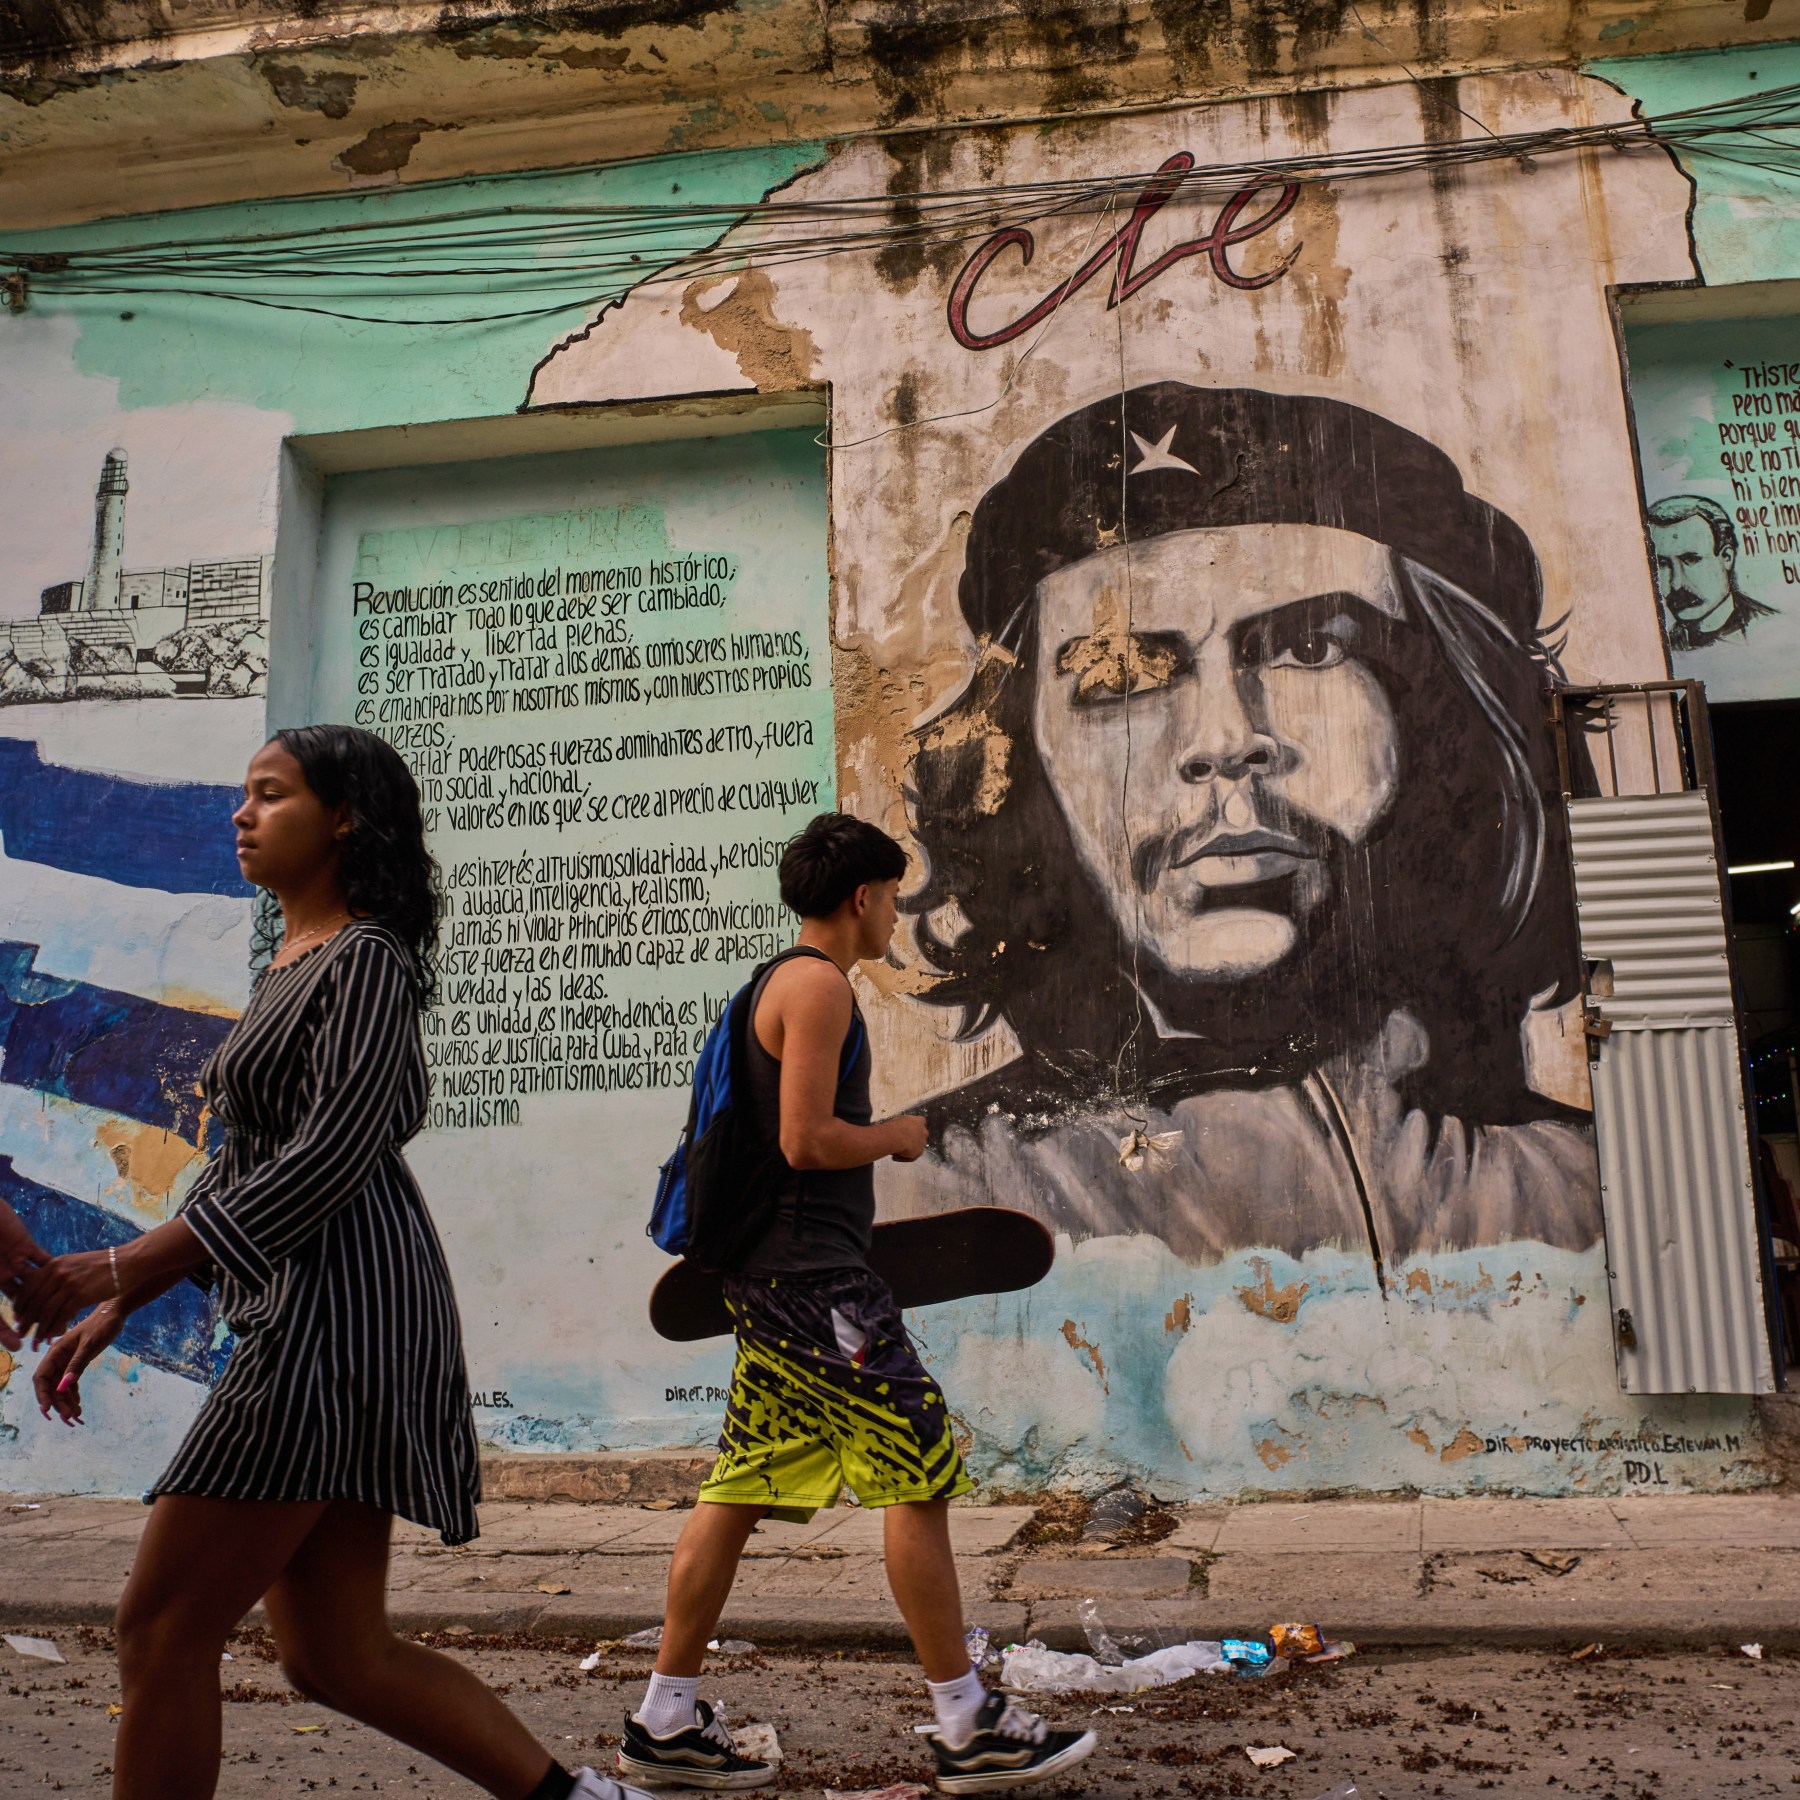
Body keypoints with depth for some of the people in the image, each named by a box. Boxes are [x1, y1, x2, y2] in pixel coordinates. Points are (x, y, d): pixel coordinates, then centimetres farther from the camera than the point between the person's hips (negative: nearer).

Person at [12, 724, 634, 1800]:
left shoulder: (364, 961, -8)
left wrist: (126, 1266, -20)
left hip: (338, 1308, -10)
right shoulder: (289, 968, 21)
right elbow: (242, 1169, 23)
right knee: (336, 1654, 12)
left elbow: (328, 1158, -19)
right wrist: (112, 1310, 20)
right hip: (305, 1316, 10)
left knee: (163, 1630, -3)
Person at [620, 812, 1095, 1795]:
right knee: (919, 1474, -3)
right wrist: (897, 1136, -4)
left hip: (773, 1273, 10)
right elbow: (806, 1140, -20)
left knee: (740, 1491, 13)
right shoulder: (819, 985, -13)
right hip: (813, 1279, -10)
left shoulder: (780, 982, 18)